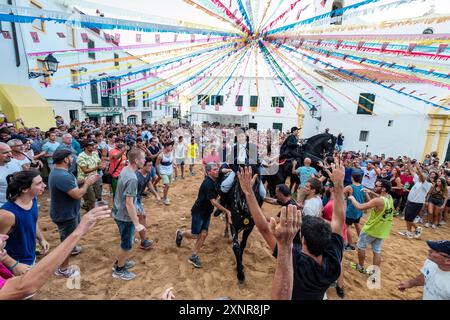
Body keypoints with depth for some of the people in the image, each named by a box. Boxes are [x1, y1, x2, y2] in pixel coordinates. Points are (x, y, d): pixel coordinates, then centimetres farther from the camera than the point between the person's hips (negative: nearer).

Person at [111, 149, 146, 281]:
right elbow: (129, 204, -28)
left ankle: (119, 262, 45)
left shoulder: (125, 170, -1)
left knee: (126, 241, 27)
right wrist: (137, 224, -21)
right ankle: (119, 270, 30)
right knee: (127, 244, 11)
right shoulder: (132, 178, -30)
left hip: (119, 213, 9)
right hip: (125, 216, -9)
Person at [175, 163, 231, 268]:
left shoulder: (214, 182, 2)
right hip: (198, 212, -8)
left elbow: (215, 196, 19)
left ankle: (193, 256, 18)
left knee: (203, 234, 5)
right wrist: (226, 211, -24)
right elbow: (213, 202, -27)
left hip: (207, 212, 8)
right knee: (195, 235, 2)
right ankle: (181, 233, 32)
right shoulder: (208, 183, -25)